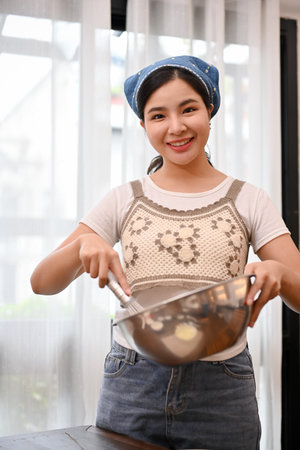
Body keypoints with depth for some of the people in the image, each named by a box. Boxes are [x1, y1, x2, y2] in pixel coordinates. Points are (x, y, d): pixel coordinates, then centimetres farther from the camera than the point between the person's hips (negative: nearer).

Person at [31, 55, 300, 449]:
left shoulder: (249, 201, 2)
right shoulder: (123, 201, 5)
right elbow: (42, 282, 2)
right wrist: (83, 245, -18)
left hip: (222, 392, 0)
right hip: (132, 388, 1)